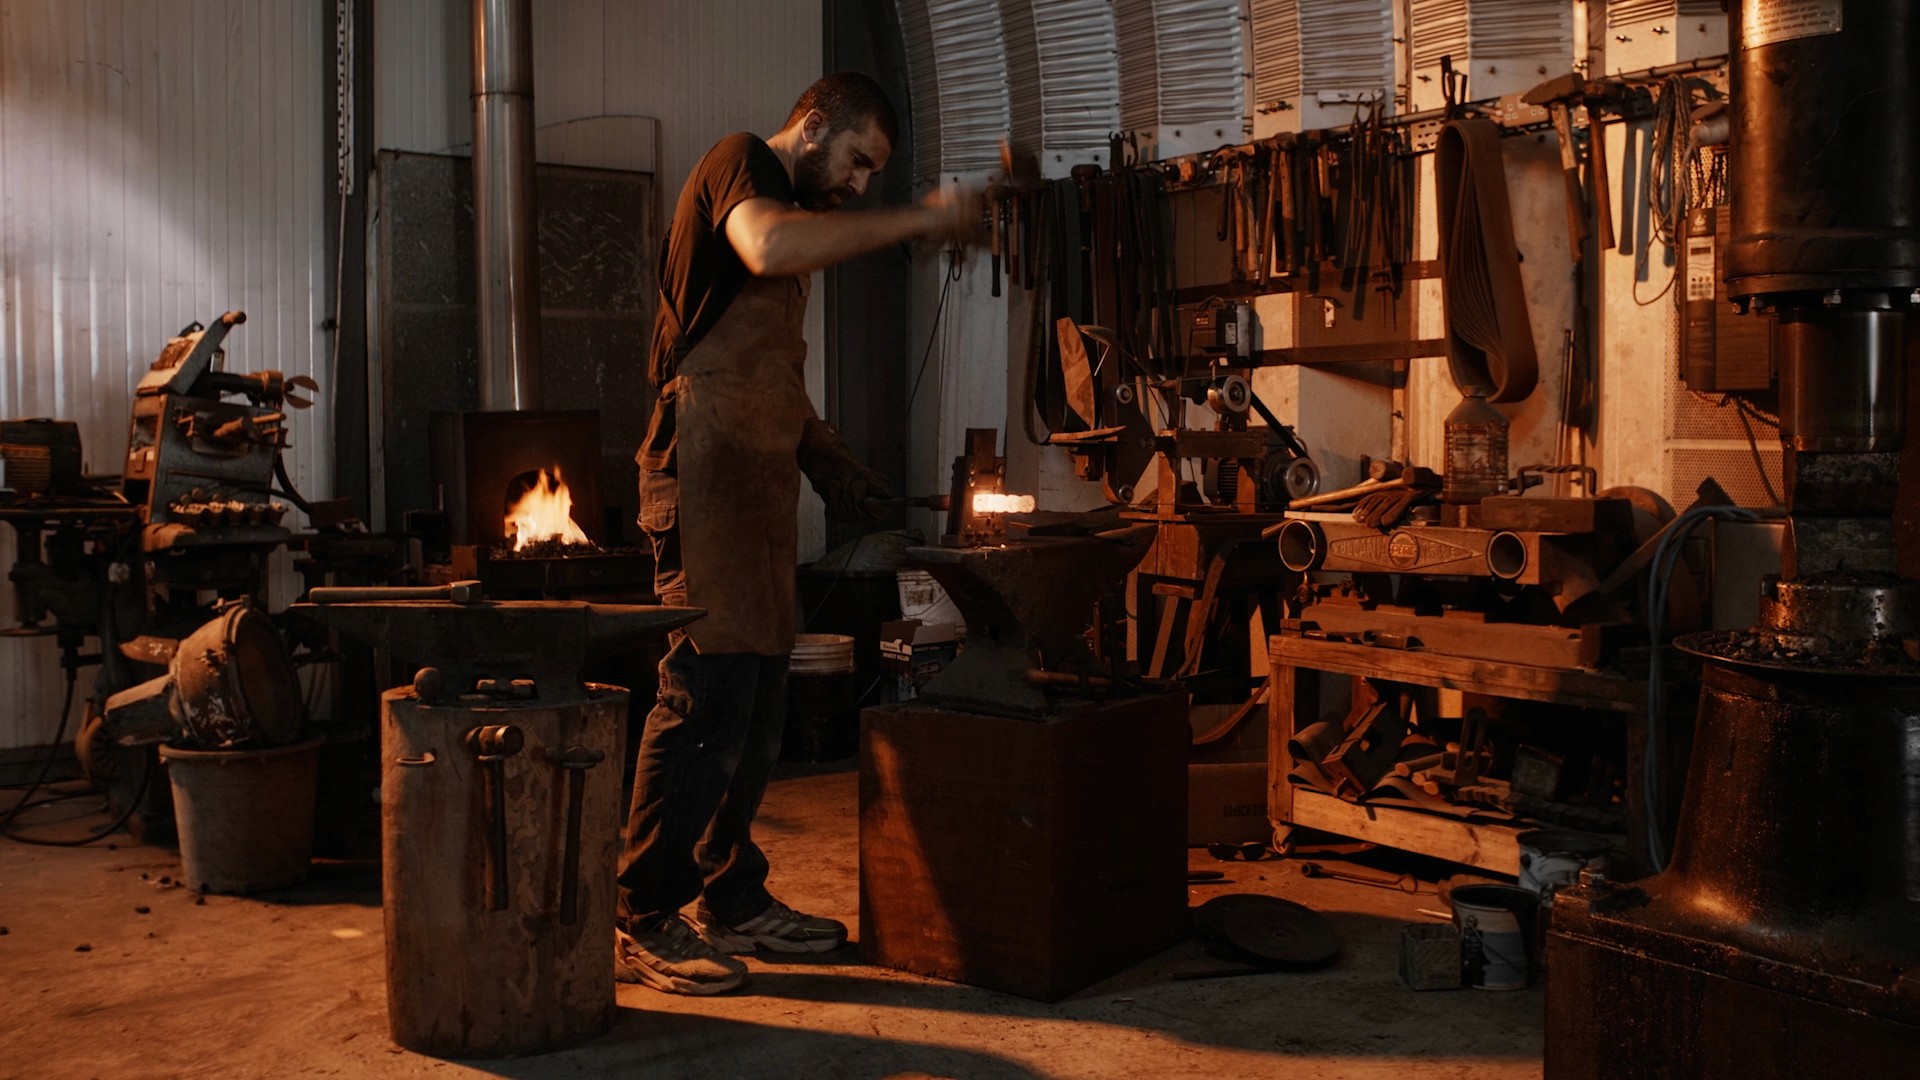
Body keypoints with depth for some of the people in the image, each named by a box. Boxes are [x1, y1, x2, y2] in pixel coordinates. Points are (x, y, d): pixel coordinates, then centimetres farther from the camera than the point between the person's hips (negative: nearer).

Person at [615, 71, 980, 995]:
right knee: (707, 691, -12)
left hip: (760, 478, 10)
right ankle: (643, 923, -6)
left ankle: (731, 898, 19)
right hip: (706, 468, -10)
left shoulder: (789, 205, 27)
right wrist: (917, 219, -22)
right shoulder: (739, 163, -2)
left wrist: (830, 462, 20)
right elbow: (768, 245, -27)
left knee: (758, 701, 10)